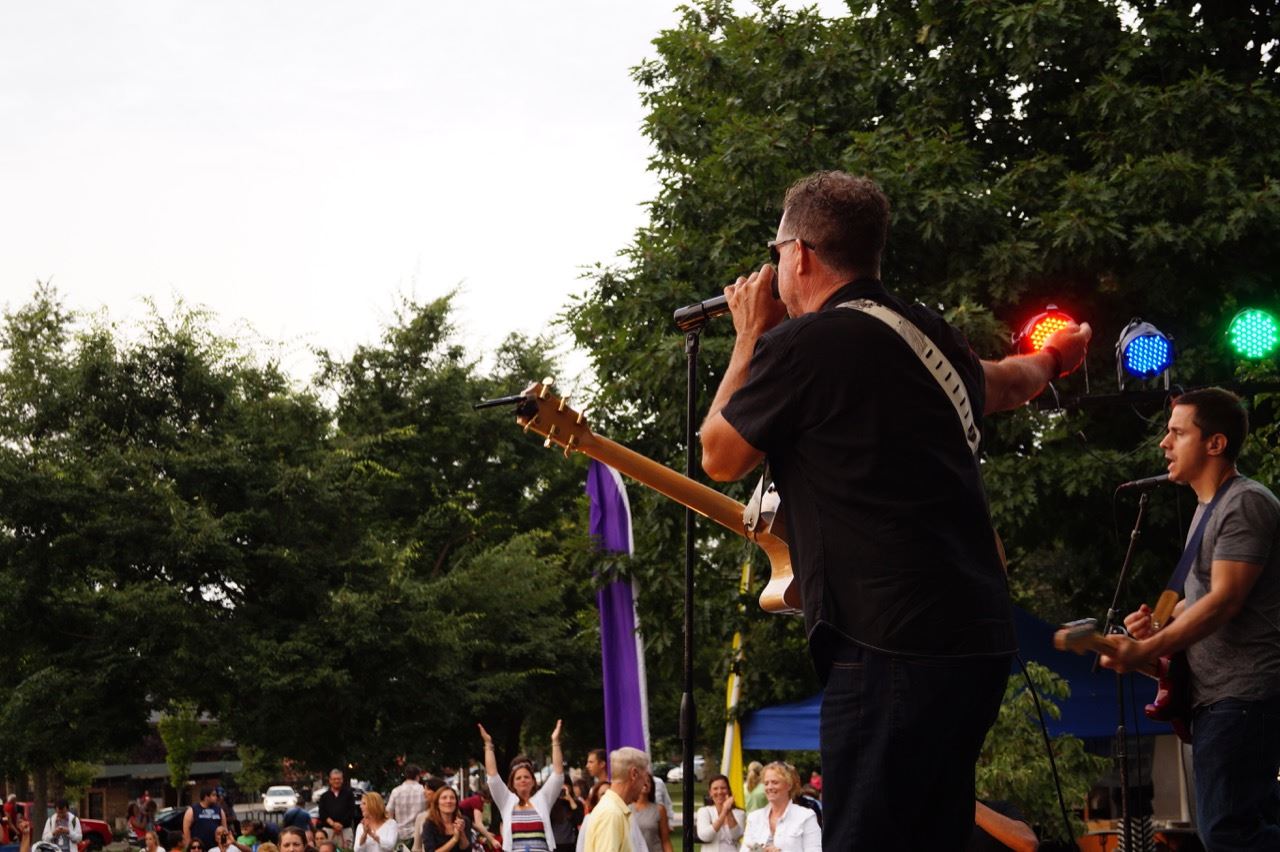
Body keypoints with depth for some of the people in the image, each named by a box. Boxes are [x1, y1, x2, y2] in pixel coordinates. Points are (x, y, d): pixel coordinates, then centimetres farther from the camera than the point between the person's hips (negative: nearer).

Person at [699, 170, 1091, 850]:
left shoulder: (803, 344, -10)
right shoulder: (925, 333, 14)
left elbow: (719, 457, 4)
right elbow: (998, 386, 38)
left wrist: (750, 336, 14)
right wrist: (1049, 362, 61)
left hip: (894, 647, -8)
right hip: (977, 638, 9)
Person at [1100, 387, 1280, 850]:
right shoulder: (1210, 508, 20)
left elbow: (1225, 601, -21)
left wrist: (1145, 651, -22)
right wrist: (1162, 624, 6)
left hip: (1241, 696, -11)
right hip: (1218, 694, 11)